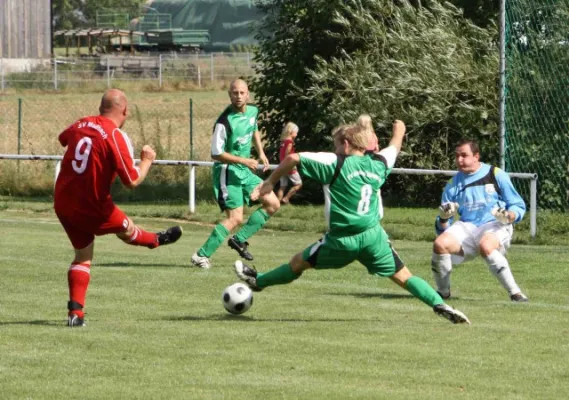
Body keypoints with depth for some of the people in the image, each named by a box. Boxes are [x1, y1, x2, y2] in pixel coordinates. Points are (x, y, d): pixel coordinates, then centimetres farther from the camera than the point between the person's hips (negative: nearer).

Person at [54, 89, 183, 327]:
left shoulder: (80, 125, 1)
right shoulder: (116, 138, -19)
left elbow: (62, 138, 26)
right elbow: (132, 181, -17)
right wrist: (147, 160, 1)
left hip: (62, 203, 6)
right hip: (91, 207, -6)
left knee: (82, 255, 14)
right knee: (126, 228, 24)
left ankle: (75, 312, 3)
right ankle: (156, 240, 53)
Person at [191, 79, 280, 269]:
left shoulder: (253, 111, 2)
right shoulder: (224, 122, -23)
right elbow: (216, 154, -21)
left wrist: (261, 152, 16)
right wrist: (244, 161, -22)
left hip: (244, 171, 8)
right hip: (227, 172, -8)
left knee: (273, 203, 6)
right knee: (235, 218, -15)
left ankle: (239, 239, 11)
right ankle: (201, 255, -9)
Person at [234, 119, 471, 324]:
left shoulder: (335, 163, -6)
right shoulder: (378, 165, 7)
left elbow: (293, 159, -11)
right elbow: (393, 148, 30)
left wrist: (270, 183, 2)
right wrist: (399, 131, 53)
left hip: (342, 240, -3)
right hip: (373, 236, 3)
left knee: (298, 263, 17)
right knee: (403, 277, 6)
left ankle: (257, 281, 32)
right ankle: (440, 306, -10)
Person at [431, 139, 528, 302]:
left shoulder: (496, 175, 1)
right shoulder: (453, 184, 11)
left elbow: (518, 207, 4)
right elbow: (442, 228, 11)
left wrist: (508, 217, -19)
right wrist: (444, 217, -13)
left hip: (495, 227, -4)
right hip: (466, 227, 4)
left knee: (485, 246, -39)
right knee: (440, 244, -26)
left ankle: (515, 293, -28)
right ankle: (443, 291, -2)